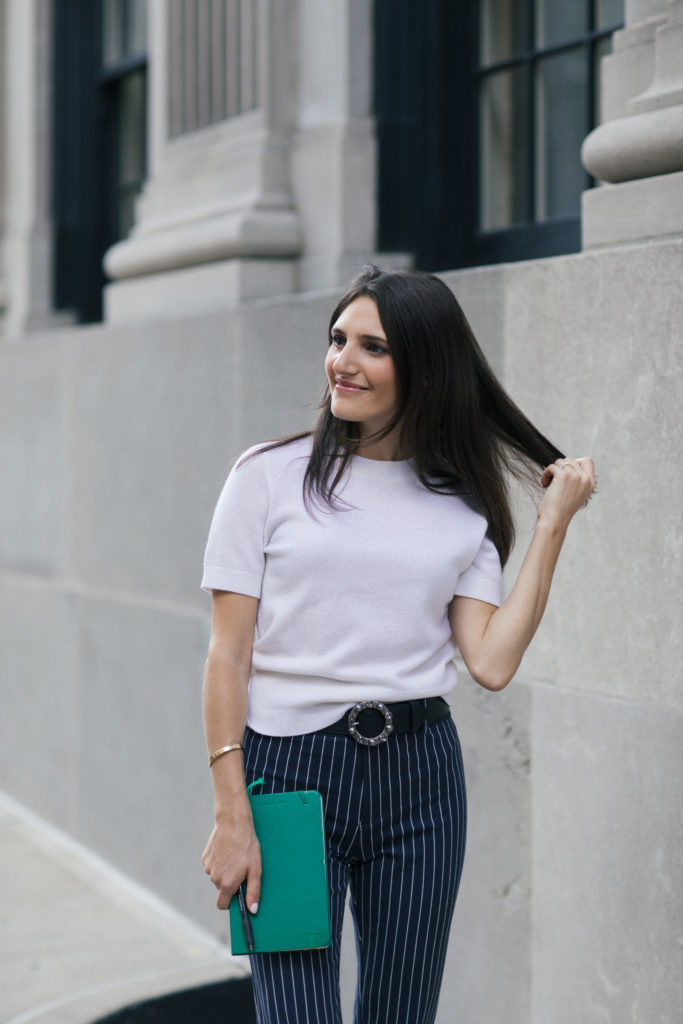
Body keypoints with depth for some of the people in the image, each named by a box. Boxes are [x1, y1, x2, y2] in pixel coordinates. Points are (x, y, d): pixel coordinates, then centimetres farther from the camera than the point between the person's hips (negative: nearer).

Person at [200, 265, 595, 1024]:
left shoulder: (463, 508, 7)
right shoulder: (271, 476, 0)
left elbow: (493, 663, -4)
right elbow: (228, 654, -3)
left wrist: (553, 523, 0)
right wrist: (231, 817, -9)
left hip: (418, 774, 3)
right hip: (289, 769, -3)